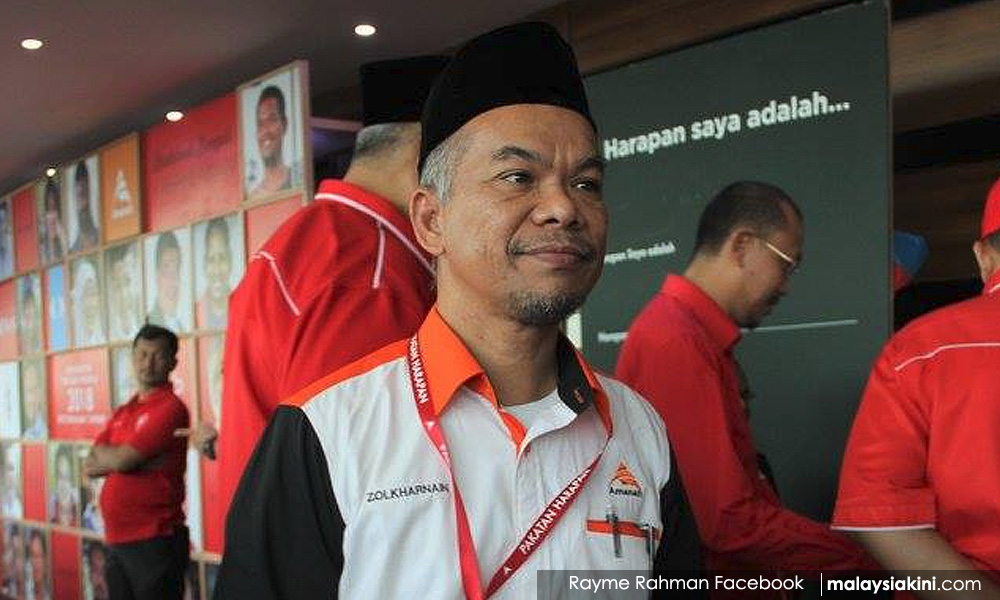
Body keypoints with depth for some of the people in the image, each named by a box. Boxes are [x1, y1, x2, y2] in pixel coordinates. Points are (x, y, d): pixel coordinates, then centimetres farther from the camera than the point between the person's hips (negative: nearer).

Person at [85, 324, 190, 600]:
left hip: (155, 541, -8)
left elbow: (122, 460, -16)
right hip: (116, 540, 8)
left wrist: (103, 453, 4)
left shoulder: (170, 407, -11)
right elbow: (89, 467, 8)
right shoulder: (123, 413, 15)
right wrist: (117, 456, -9)